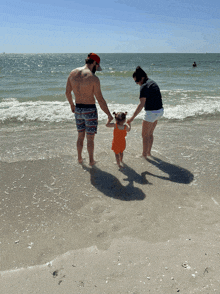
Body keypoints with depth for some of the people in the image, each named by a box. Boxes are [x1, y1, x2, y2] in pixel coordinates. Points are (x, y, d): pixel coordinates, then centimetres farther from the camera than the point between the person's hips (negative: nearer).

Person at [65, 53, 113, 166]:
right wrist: (109, 115, -8)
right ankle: (91, 160, 22)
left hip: (78, 109, 5)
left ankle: (79, 158, 33)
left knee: (80, 135, 21)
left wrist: (72, 104, 26)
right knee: (90, 137, 9)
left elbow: (67, 92, 9)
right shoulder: (94, 78, -18)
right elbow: (100, 99, -17)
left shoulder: (73, 73, -1)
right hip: (90, 110, -5)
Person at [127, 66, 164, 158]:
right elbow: (159, 97, 18)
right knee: (150, 133, 22)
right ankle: (148, 152, 34)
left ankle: (144, 155, 18)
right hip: (159, 111, 9)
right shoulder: (152, 82, 11)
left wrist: (132, 117, -25)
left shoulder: (144, 86, -18)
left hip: (151, 112, -9)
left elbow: (142, 104, -25)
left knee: (145, 135, 6)